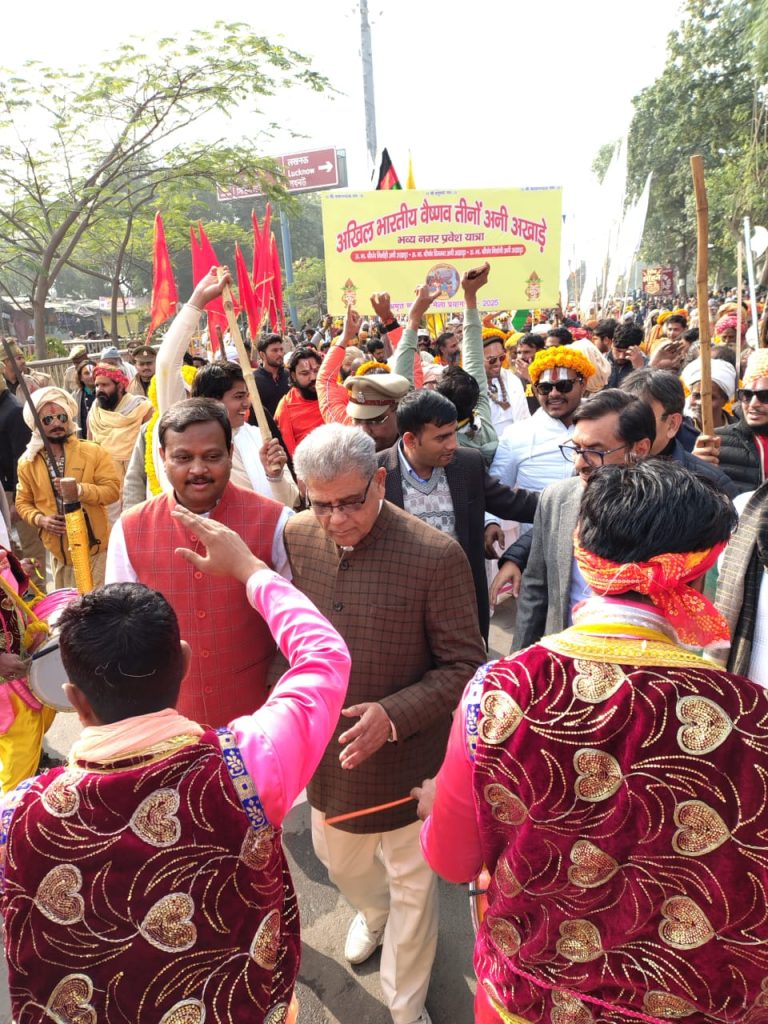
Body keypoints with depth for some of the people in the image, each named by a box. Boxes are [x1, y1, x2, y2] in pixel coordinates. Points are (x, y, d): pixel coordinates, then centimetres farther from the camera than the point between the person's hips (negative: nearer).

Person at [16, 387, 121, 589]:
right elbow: (23, 502, 10)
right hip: (58, 551, 3)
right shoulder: (27, 462, 2)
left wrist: (80, 489, -25)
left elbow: (113, 489, -10)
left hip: (94, 546, -2)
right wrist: (40, 519, -10)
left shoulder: (93, 452, -7)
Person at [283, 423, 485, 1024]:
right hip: (324, 748, 5)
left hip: (405, 755, -4)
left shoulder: (436, 556, -25)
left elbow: (465, 667, -17)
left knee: (411, 883, 19)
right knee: (337, 858, 30)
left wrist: (393, 715, -29)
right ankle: (374, 912, 67)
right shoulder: (296, 537, -11)